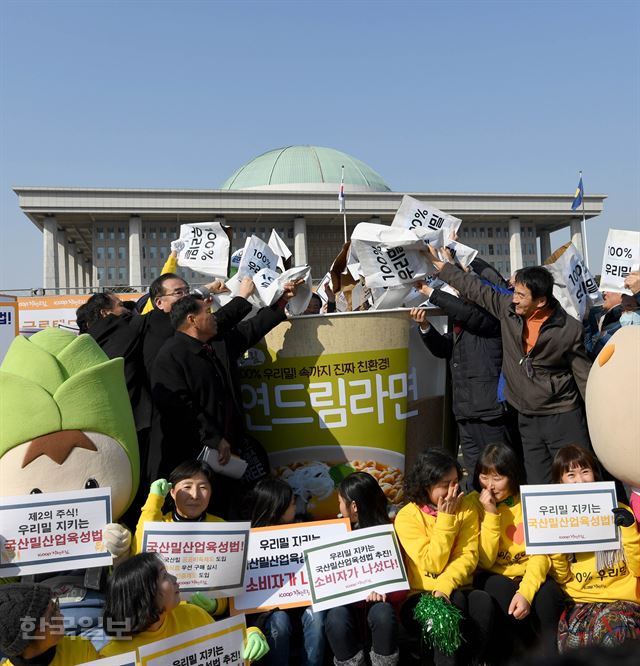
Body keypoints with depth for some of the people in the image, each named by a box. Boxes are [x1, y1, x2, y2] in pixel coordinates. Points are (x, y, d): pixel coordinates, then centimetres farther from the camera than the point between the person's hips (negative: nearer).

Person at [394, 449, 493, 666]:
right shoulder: (407, 517, -8)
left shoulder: (467, 509, 2)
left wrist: (445, 587, -26)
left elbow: (468, 557, -8)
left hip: (456, 589, 3)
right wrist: (445, 518, -17)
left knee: (482, 601, -29)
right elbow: (433, 564, -14)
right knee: (455, 602, -33)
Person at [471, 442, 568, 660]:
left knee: (547, 594, -30)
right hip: (493, 577, -1)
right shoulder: (474, 502, -4)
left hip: (529, 575, 1)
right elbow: (484, 562, -11)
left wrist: (526, 591, -27)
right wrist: (491, 514, -19)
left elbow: (541, 553, -11)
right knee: (502, 592, -33)